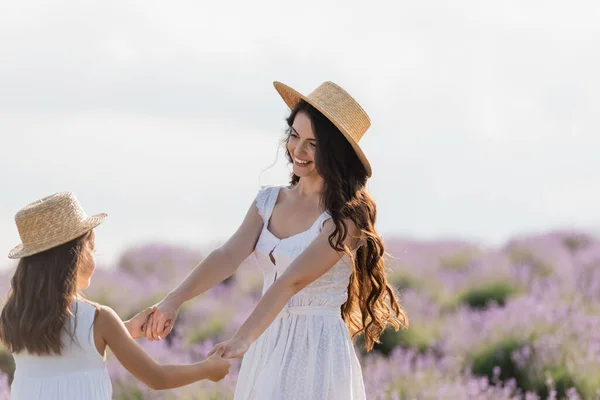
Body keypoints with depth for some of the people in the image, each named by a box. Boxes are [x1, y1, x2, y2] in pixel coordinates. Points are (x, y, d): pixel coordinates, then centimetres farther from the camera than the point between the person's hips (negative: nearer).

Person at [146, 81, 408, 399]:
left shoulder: (346, 216, -10)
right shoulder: (269, 202, 9)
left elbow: (293, 280, -22)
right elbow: (228, 256, -6)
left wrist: (242, 340, -33)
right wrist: (175, 300, -23)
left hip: (318, 351, -6)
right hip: (267, 352, 6)